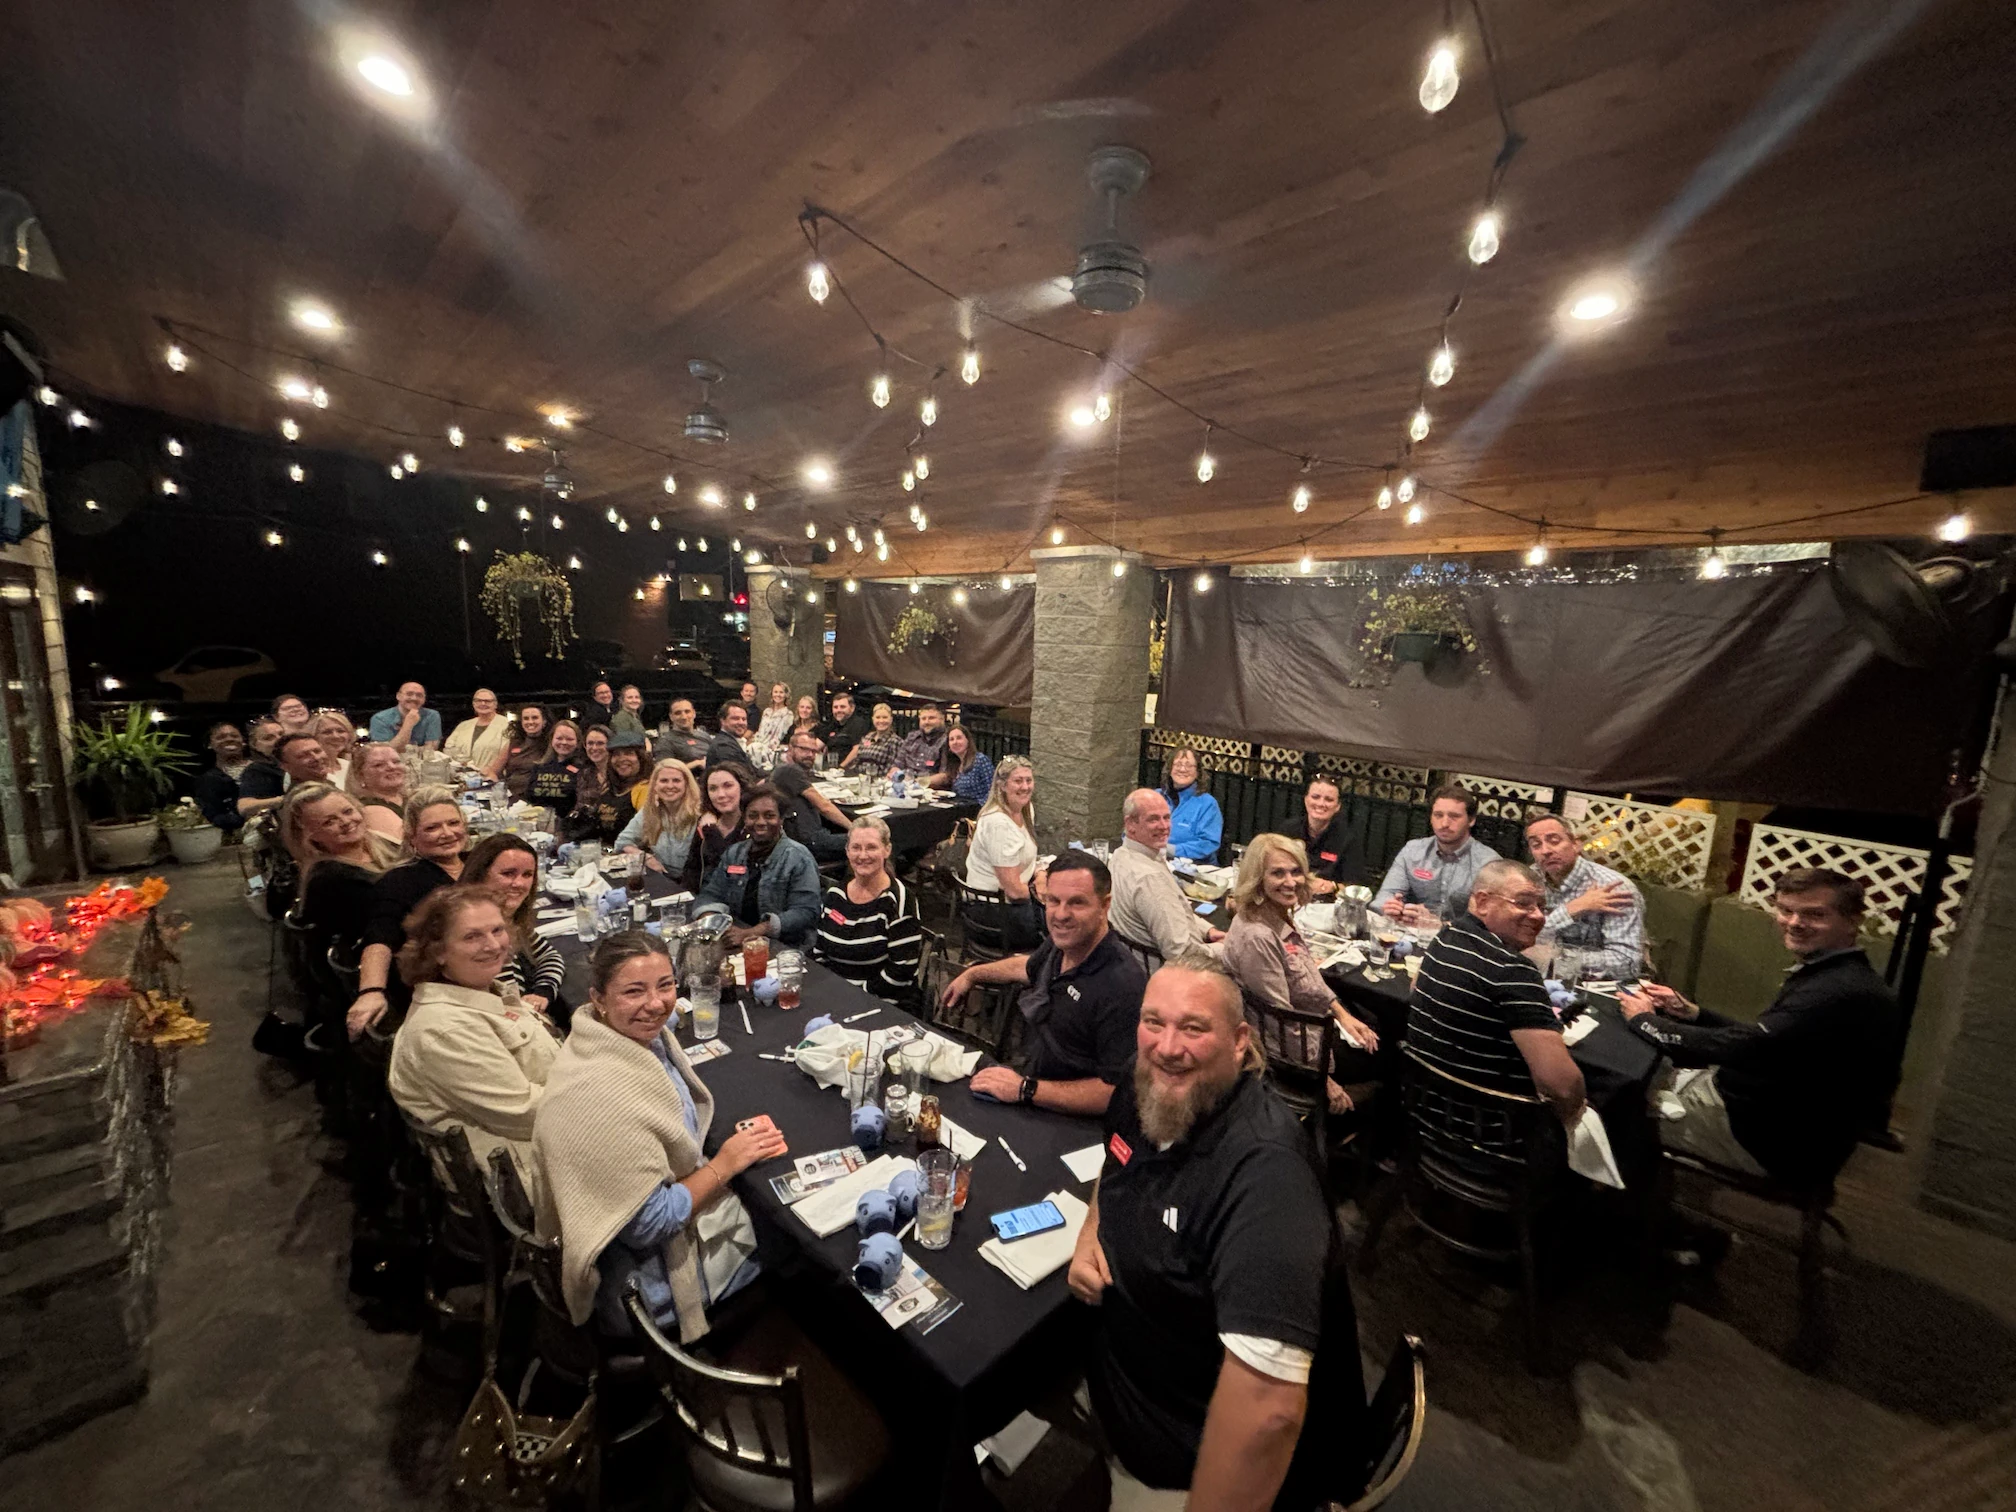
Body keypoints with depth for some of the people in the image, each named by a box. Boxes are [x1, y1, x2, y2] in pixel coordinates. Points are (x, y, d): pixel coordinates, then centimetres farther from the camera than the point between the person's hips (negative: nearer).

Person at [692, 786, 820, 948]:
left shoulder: (799, 859, -8)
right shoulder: (734, 853, 12)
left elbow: (805, 912, -17)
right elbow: (711, 894, 9)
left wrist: (750, 933, -26)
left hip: (784, 949, -5)